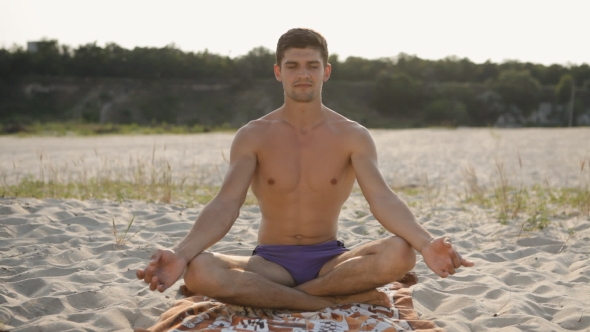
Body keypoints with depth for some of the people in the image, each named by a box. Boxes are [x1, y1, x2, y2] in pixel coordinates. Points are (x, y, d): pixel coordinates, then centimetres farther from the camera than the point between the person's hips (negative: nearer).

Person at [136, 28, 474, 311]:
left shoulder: (353, 136, -3)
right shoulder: (253, 136, -3)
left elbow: (383, 198, -17)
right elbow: (226, 205, -15)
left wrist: (426, 243, -38)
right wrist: (181, 254, -35)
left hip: (330, 260, 0)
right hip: (271, 263, 0)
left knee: (401, 253, -31)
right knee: (199, 272, -33)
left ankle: (269, 296, -21)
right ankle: (343, 299, -25)